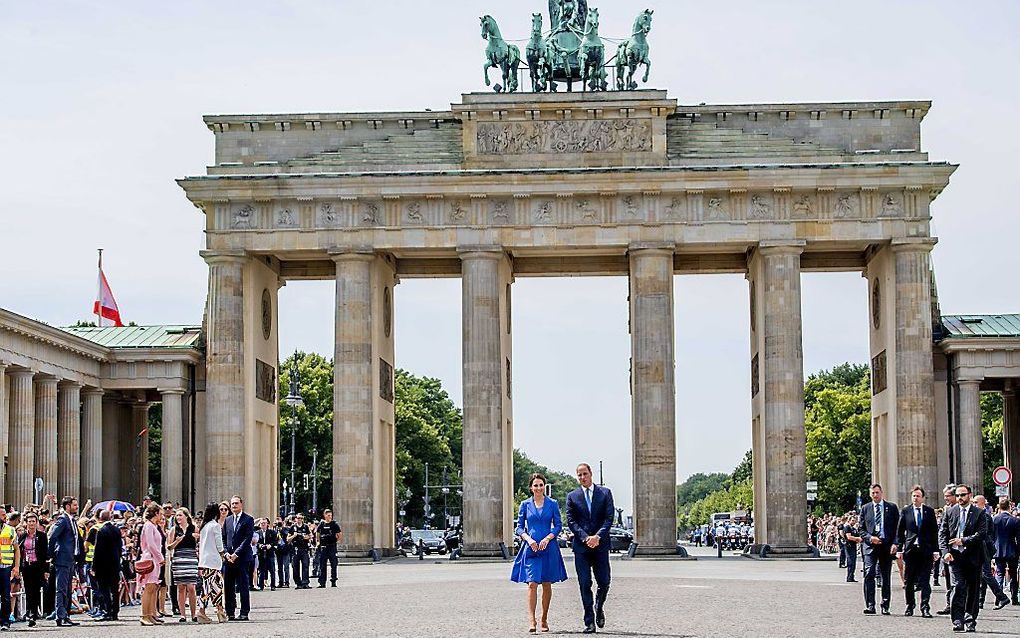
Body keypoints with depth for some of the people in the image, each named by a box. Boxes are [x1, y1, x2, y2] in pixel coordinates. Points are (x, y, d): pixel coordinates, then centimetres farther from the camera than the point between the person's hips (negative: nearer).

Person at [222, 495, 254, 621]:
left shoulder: (248, 519, -1)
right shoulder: (228, 520, 16)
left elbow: (248, 538, -8)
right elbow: (223, 538, 16)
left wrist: (236, 554, -13)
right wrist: (226, 552, -1)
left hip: (242, 558, -5)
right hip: (228, 558, 5)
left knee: (243, 586, -4)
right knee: (228, 587, 4)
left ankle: (244, 613, 0)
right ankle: (230, 613, 9)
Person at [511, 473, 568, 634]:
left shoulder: (552, 504, 5)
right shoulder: (525, 504, 6)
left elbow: (558, 526, 5)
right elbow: (519, 527, 7)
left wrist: (547, 538, -11)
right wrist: (528, 539, -11)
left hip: (548, 548, 1)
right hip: (531, 548, -1)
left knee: (547, 585, 6)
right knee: (532, 584, -11)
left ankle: (544, 619, 19)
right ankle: (532, 622, -16)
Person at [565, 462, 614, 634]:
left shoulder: (605, 493, 6)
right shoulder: (572, 496, 7)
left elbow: (609, 518, -1)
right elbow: (571, 521, 1)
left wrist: (597, 536, -13)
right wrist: (585, 538, -12)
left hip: (600, 544, 0)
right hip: (581, 546, 0)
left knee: (604, 582, -1)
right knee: (585, 584, -3)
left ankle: (599, 607, 29)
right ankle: (589, 622, 0)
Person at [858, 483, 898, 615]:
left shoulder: (892, 508, 7)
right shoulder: (865, 508, 10)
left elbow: (898, 528, 5)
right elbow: (861, 529, 10)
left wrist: (895, 543, -8)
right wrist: (870, 538, -8)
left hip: (887, 546, 0)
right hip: (870, 545, 0)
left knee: (886, 577, 5)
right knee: (869, 574, -14)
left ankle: (885, 607, 11)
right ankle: (870, 606, -14)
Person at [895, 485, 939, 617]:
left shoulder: (929, 511, 6)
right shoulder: (905, 511, 6)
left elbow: (934, 532, 7)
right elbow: (900, 531, 7)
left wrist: (935, 550, 1)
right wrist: (899, 549, 0)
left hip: (926, 550, -1)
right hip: (910, 550, 1)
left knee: (925, 581, -4)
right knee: (909, 581, 6)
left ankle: (925, 608, -4)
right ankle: (909, 606, 18)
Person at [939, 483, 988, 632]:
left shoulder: (979, 513, 3)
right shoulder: (950, 512, 9)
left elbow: (982, 533, -7)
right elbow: (942, 533, 6)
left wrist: (964, 541, -14)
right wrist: (945, 551, -8)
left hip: (973, 557, 0)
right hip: (955, 556, 0)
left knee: (972, 590, 6)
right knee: (958, 587, -12)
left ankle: (970, 621, 17)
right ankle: (958, 621, -12)